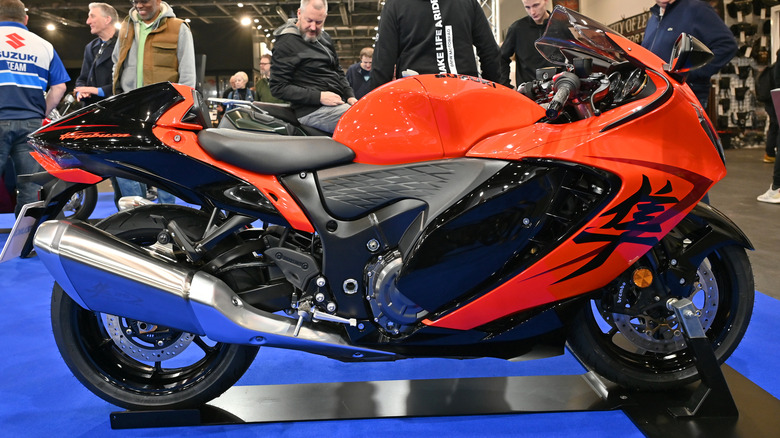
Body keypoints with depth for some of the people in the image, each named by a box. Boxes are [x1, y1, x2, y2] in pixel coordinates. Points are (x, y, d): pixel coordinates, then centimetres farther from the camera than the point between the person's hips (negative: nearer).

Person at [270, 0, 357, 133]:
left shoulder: (324, 37, 19)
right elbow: (278, 87, -12)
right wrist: (319, 97, -17)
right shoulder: (286, 43, -7)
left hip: (338, 104, 9)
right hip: (313, 111, -9)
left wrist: (350, 96, 10)